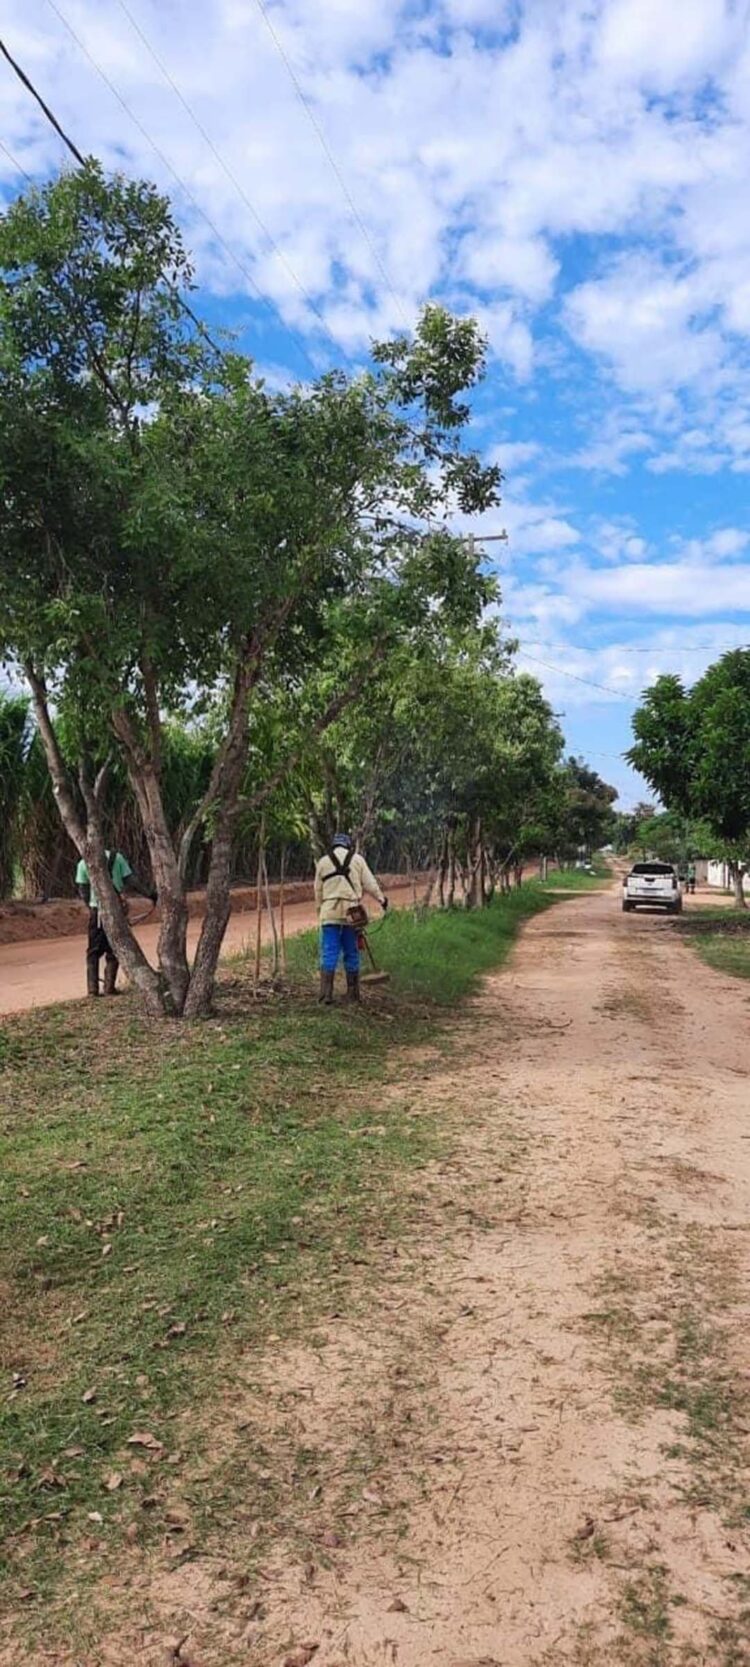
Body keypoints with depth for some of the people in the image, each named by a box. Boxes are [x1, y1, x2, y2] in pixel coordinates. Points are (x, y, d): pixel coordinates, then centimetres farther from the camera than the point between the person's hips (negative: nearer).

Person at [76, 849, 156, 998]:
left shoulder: (83, 864, 0)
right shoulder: (117, 857, -1)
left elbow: (82, 891, 1)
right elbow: (131, 880, -3)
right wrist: (149, 894, 4)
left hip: (96, 909, 0)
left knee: (93, 951, 11)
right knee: (113, 949, 10)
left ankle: (92, 988, 5)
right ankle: (109, 987, 5)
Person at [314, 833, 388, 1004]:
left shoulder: (323, 861, 9)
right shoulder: (357, 859, 6)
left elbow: (318, 891, 12)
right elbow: (370, 884, 5)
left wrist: (320, 911, 22)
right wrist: (382, 899, 19)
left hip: (329, 913, 0)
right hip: (351, 913, 0)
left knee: (329, 953, -1)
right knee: (351, 954, 9)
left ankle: (326, 993, -8)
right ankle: (353, 994, 15)